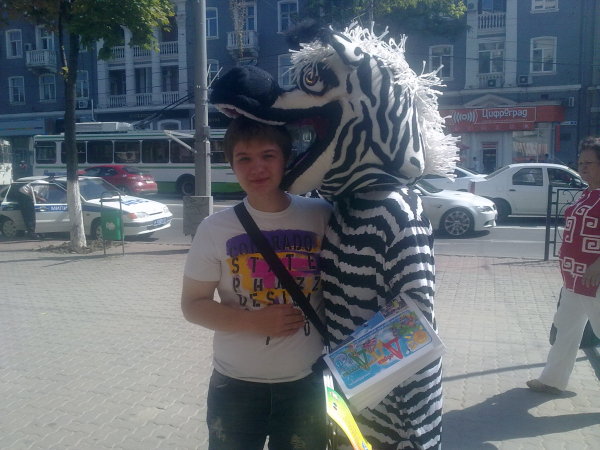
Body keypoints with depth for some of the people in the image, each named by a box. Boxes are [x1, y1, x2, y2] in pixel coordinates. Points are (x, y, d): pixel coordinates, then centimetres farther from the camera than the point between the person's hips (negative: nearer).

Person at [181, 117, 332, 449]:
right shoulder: (215, 229, -7)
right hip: (235, 385, 0)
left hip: (304, 384, 1)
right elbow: (192, 305, -4)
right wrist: (256, 321, -18)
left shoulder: (321, 216, -6)